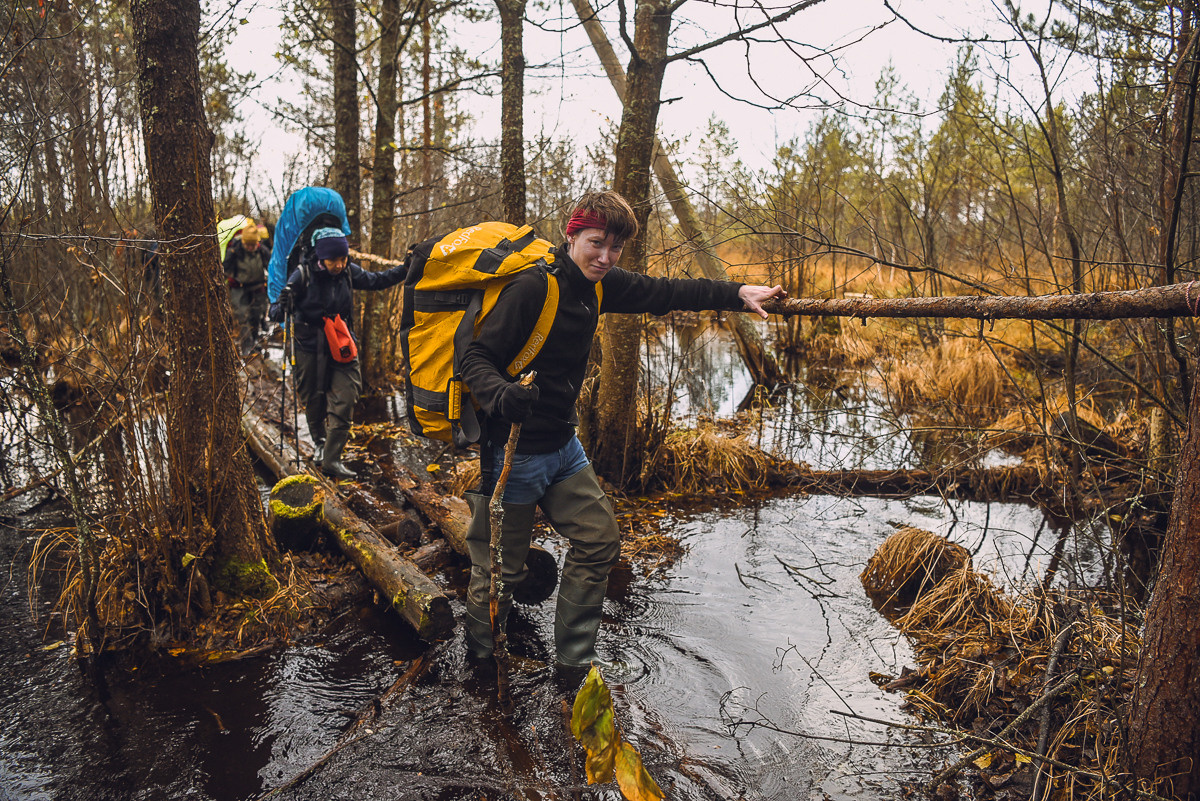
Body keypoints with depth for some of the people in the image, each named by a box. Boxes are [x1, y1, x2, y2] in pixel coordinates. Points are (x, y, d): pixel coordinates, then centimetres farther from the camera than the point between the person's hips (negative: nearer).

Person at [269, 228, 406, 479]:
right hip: (310, 348, -2)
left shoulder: (349, 272, -5)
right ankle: (319, 442, 40)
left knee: (344, 401, -8)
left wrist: (406, 269, 2)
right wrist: (280, 309, -35)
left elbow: (377, 280, 13)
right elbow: (277, 309, -11)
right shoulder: (302, 276, -14)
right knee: (314, 401, 12)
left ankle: (331, 460, -3)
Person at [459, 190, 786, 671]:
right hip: (516, 450, -8)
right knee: (501, 571, 2)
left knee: (599, 542, 13)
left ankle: (573, 658, 29)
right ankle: (480, 665, 28)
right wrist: (500, 394, -42)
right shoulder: (531, 288, -21)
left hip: (564, 446, 9)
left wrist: (738, 294, 12)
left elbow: (660, 292, 13)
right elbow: (476, 357, -21)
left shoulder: (597, 284, 3)